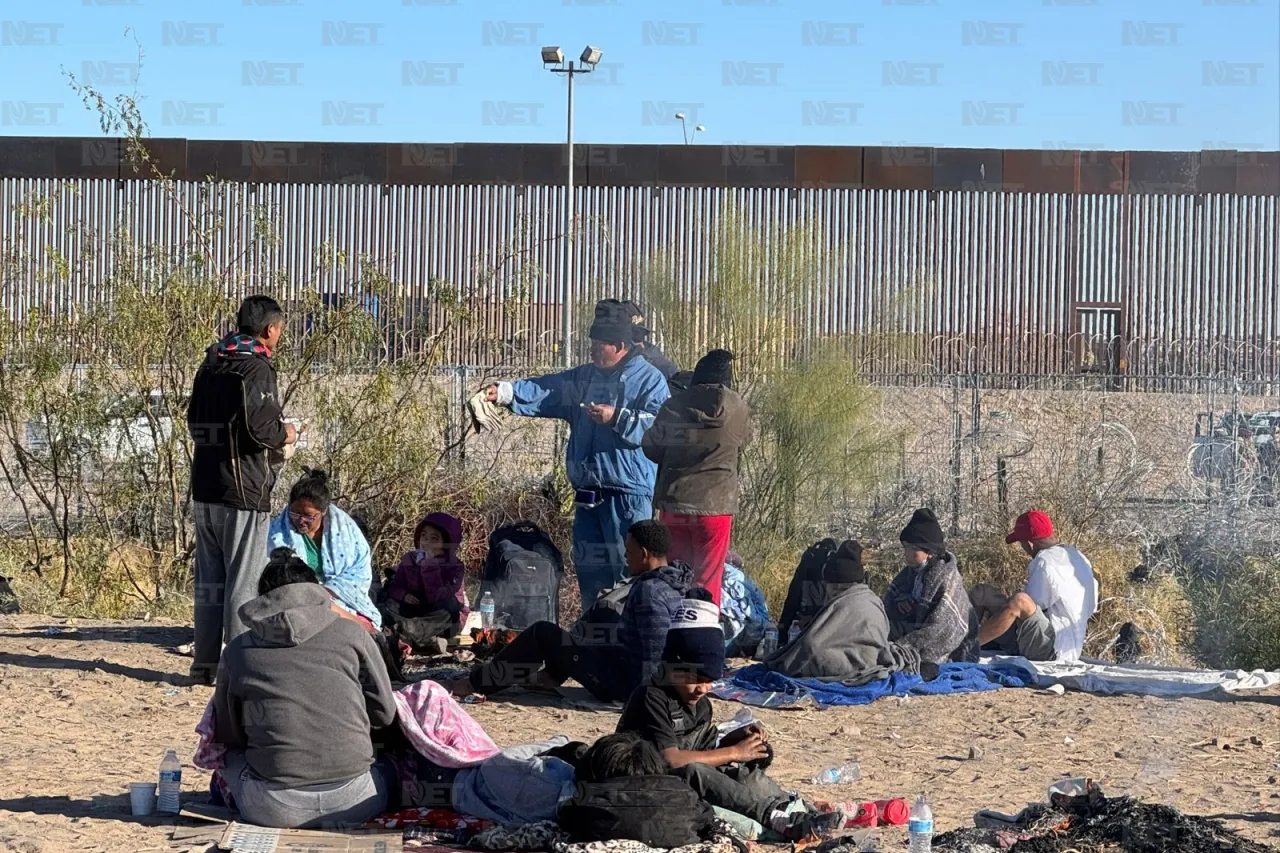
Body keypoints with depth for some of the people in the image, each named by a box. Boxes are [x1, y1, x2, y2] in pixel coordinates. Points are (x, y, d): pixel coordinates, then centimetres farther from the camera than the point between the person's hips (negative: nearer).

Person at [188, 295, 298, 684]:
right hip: (243, 491, -8)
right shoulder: (256, 368, -12)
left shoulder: (211, 364, 14)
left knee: (209, 578, 13)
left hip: (204, 489, 8)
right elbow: (259, 425, -24)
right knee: (245, 580, -3)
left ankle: (206, 662, 17)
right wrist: (284, 435, -2)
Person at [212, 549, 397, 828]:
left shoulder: (237, 650, 6)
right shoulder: (351, 633, 4)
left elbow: (227, 737, 15)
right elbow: (384, 713, 10)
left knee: (228, 756, 30)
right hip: (352, 801, 1)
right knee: (385, 770, 34)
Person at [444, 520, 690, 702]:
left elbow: (655, 652, -28)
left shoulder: (649, 591, -23)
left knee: (542, 634, -4)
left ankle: (475, 684, 2)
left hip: (624, 680, -9)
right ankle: (550, 677, 32)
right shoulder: (674, 585, 7)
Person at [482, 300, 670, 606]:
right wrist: (506, 392, -7)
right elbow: (544, 391, 7)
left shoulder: (649, 380, -4)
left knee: (628, 570, -8)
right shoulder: (584, 378, 17)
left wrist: (617, 418, -21)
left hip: (629, 493, -7)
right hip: (588, 492, 7)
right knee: (588, 569, 13)